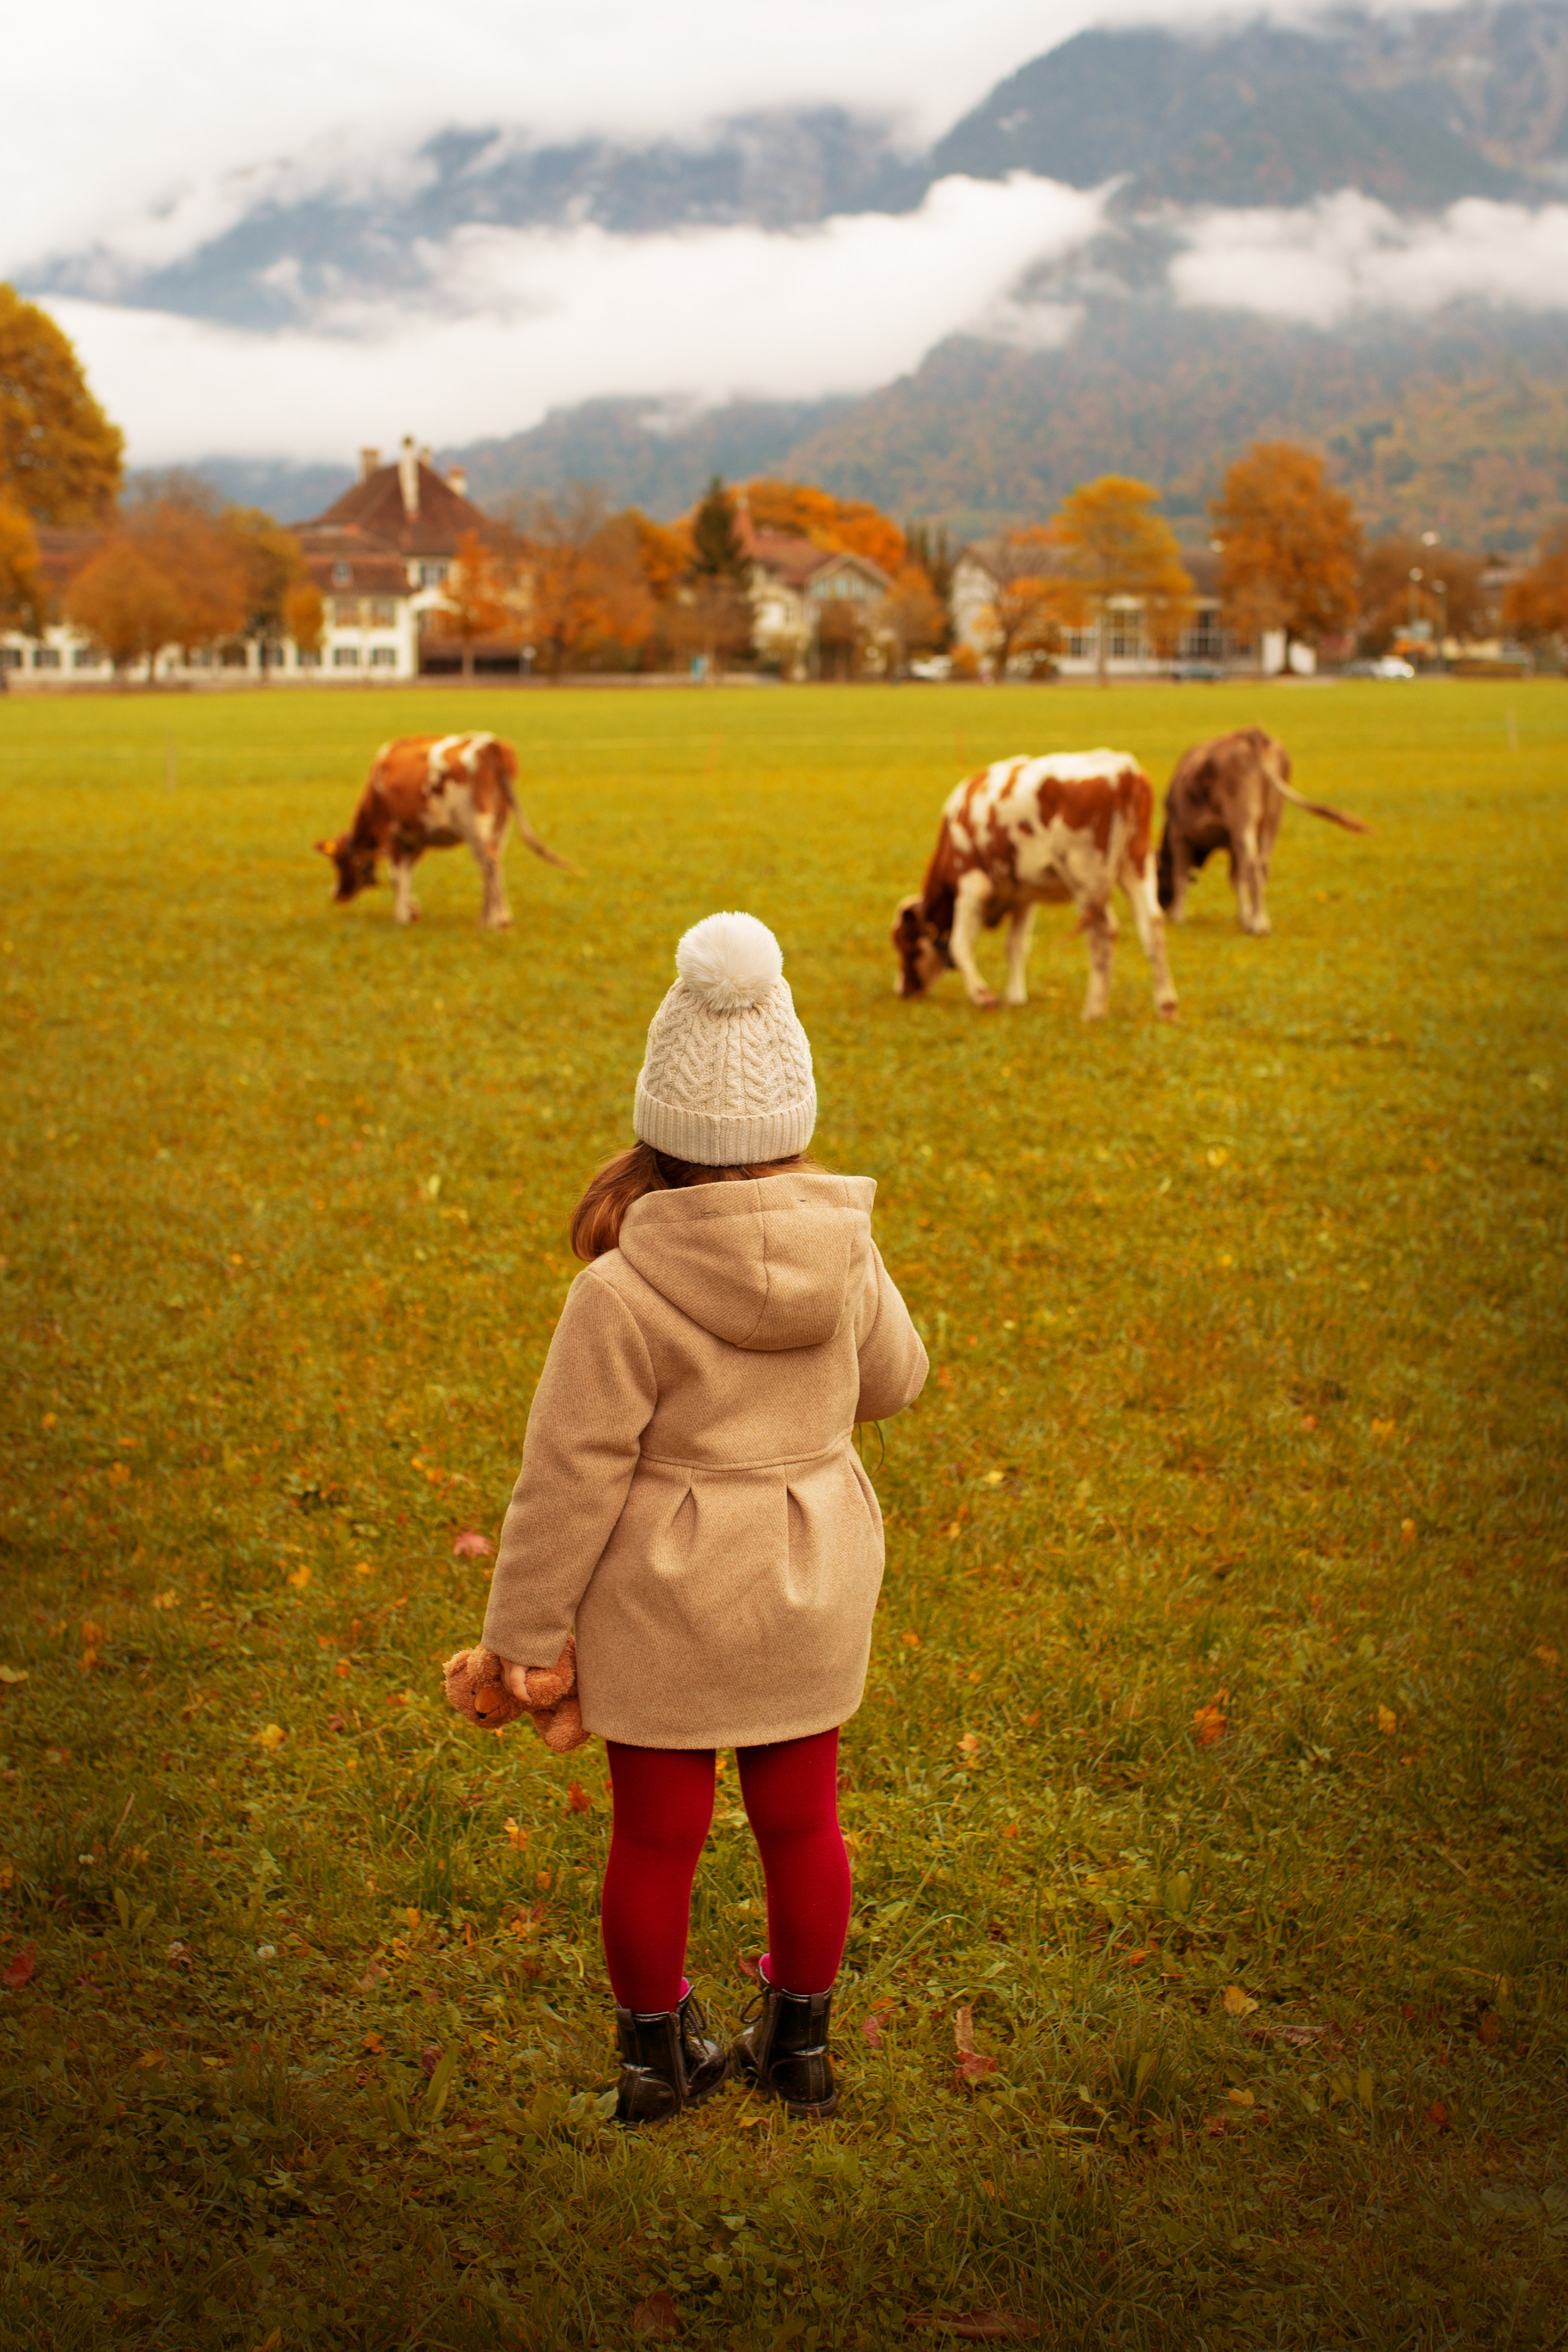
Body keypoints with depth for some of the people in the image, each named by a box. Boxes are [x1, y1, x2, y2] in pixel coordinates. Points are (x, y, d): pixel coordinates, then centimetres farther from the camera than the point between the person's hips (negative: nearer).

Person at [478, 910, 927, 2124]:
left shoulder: (623, 1294, -23)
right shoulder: (846, 1257, -10)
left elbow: (572, 1475, -16)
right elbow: (894, 1382, 10)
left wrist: (526, 1628, -6)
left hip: (663, 1604, -4)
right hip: (812, 1593, 4)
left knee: (656, 1833, 14)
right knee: (801, 1818, 20)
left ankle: (657, 2054, 31)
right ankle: (802, 2042, 37)